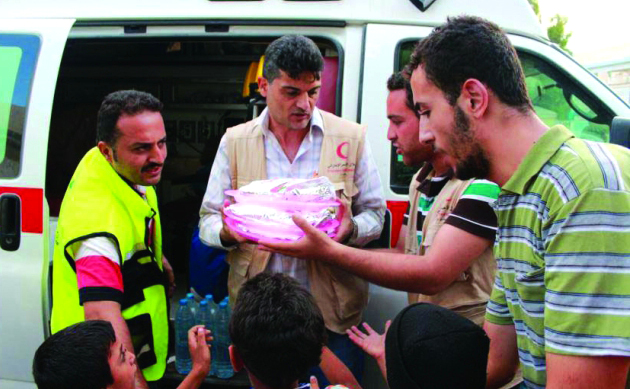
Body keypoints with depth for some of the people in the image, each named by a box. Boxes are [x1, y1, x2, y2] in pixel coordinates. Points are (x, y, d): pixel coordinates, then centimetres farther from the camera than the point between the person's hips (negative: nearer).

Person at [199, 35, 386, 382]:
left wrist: (350, 229, -19)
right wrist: (226, 232, -20)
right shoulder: (235, 142, 3)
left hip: (332, 308, 0)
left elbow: (375, 215, 4)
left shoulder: (351, 138, 1)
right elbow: (207, 220, 4)